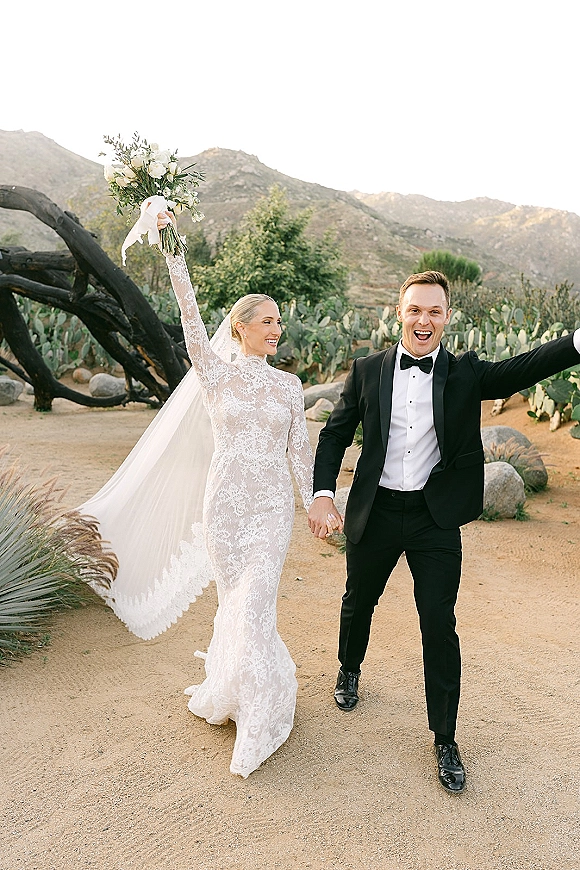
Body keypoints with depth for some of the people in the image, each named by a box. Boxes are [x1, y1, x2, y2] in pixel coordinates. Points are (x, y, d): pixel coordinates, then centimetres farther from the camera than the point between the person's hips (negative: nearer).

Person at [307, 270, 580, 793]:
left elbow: (524, 368, -15)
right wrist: (323, 492, -9)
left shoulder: (466, 374, -2)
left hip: (436, 520, -1)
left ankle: (445, 741, 23)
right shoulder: (368, 371, -1)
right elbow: (336, 432, 2)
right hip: (375, 514, 1)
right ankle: (350, 671, 52)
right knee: (358, 602, 21)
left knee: (440, 628, 4)